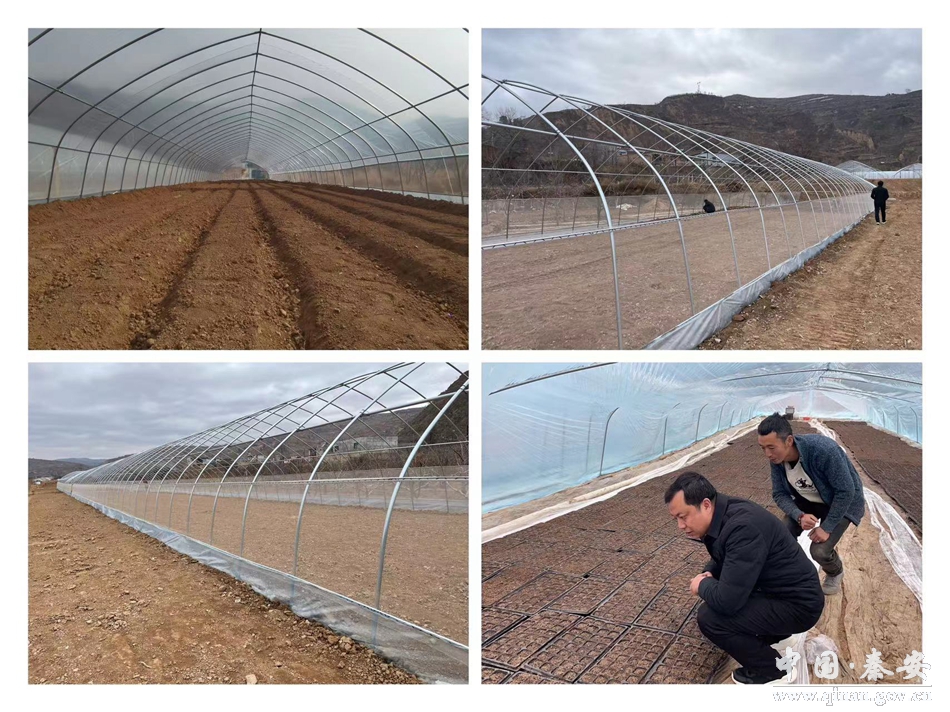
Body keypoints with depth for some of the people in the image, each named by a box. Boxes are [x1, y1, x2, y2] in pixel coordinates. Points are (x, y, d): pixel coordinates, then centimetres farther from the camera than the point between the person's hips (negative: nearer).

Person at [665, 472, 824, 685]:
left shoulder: (743, 527, -31)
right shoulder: (724, 514, -2)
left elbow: (727, 600, -33)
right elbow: (720, 559, 19)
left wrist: (702, 585, -12)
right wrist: (707, 576, -3)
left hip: (798, 604, -10)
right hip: (777, 589, 10)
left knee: (709, 616, -19)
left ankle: (773, 669, 0)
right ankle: (775, 636, 23)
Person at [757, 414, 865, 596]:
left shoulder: (823, 449, -38)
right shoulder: (776, 459, -20)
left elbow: (845, 491, -29)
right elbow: (779, 494, -11)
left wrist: (827, 527, -25)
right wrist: (800, 516, -30)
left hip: (842, 502, -5)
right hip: (807, 500, 5)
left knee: (820, 551, -19)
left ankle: (835, 574, 16)